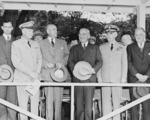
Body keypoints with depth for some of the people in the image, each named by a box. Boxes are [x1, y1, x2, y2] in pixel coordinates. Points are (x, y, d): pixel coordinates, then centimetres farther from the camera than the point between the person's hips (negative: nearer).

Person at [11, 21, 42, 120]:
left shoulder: (35, 44, 14)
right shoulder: (16, 44, -1)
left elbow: (39, 59, 14)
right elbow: (17, 63, -10)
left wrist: (37, 73, -3)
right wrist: (31, 73, -14)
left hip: (35, 79, 4)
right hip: (22, 79, -4)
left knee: (35, 103, 3)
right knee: (23, 104, 0)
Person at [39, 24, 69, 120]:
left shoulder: (63, 43, 17)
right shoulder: (42, 44, 10)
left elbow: (67, 55, 13)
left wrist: (62, 63, -5)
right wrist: (46, 63, -9)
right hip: (48, 74, -1)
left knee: (58, 98, 1)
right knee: (49, 98, -2)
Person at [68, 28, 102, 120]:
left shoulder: (94, 48, 16)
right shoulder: (74, 48, 19)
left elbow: (100, 61, 8)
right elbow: (70, 61, 9)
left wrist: (94, 69, -11)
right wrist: (75, 69, -11)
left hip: (90, 78, -1)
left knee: (88, 101, -6)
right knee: (79, 101, 1)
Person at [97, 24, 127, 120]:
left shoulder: (122, 48, 8)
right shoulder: (102, 47, 10)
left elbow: (124, 63, 7)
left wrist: (124, 77, 0)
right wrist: (99, 77, 1)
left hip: (117, 79, -1)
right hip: (105, 79, 1)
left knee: (116, 101, 0)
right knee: (106, 101, 0)